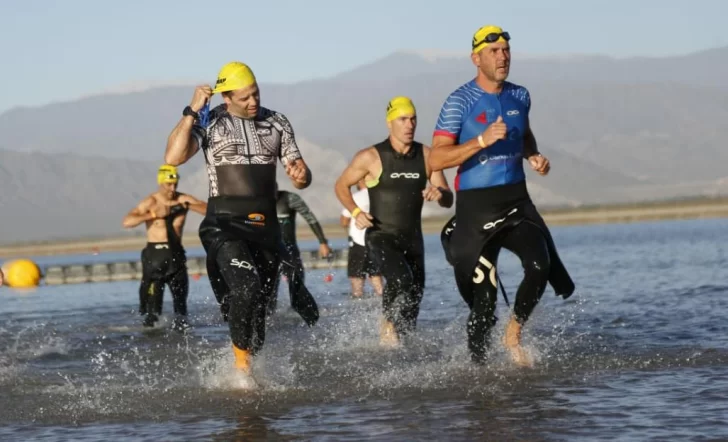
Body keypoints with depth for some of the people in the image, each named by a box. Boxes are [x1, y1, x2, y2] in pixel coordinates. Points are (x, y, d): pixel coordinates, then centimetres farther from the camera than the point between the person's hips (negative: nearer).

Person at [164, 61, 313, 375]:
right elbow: (173, 158, -16)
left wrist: (301, 176, -13)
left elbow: (300, 176, 11)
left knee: (259, 306, 7)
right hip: (224, 225, -4)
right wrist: (191, 112, -18)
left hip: (266, 227, 5)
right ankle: (241, 362, -14)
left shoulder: (277, 123, 10)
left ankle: (249, 369, 21)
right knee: (246, 287, -27)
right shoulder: (210, 123, -1)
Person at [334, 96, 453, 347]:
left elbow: (448, 201, 5)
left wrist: (440, 194, -19)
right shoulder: (371, 157, -6)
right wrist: (355, 212, -11)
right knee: (401, 279, -31)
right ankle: (389, 325, -13)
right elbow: (341, 186, 7)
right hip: (381, 238, -4)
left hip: (413, 240, 4)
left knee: (412, 310, 6)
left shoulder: (427, 156, 4)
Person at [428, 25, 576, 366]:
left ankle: (514, 333, 1)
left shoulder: (519, 96, 8)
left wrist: (533, 156, 7)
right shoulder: (460, 102, -9)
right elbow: (436, 160, -14)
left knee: (540, 265, -21)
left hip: (516, 201, 4)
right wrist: (482, 141, -25)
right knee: (483, 301, -2)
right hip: (476, 207, -4)